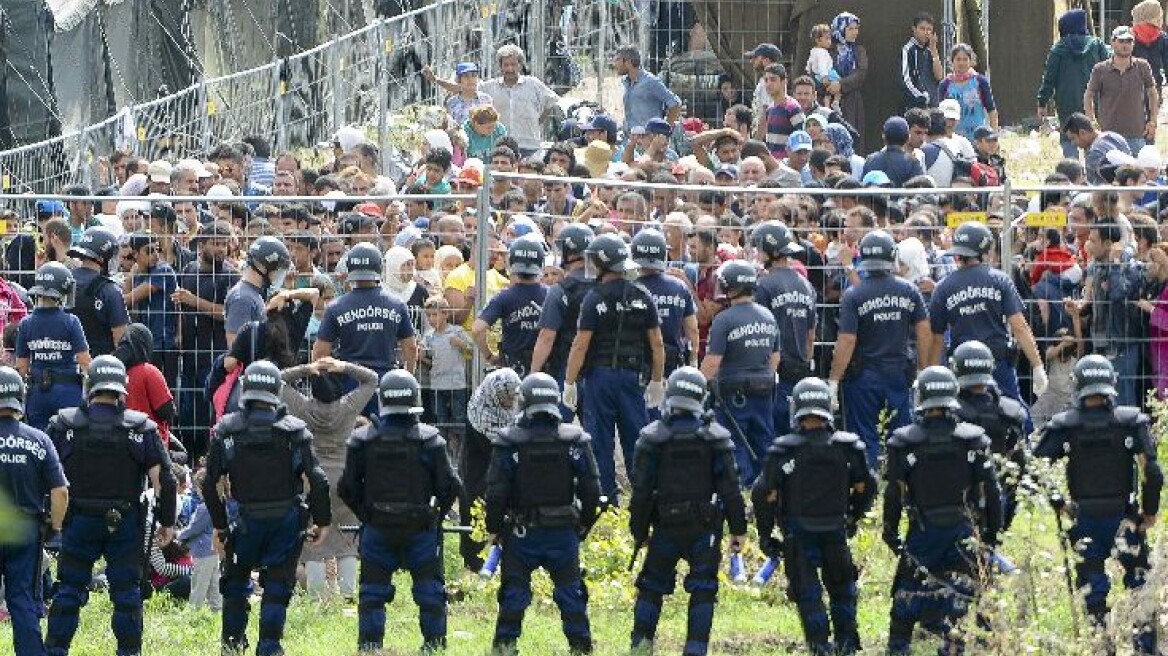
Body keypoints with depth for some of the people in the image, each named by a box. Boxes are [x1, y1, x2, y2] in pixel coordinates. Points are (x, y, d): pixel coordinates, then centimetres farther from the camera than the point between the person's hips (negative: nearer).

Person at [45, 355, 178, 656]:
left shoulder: (64, 424, -4)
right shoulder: (141, 428, -3)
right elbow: (163, 479, -3)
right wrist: (167, 522, 6)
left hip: (79, 521, 0)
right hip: (126, 523, 0)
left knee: (69, 589, 7)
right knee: (126, 591, 7)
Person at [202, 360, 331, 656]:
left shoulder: (227, 430, -4)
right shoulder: (294, 430, -6)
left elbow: (210, 483, -3)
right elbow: (317, 480, -10)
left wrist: (219, 524, 8)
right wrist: (323, 521, 0)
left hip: (245, 521, 0)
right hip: (286, 520, 0)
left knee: (236, 580, 18)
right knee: (277, 586, 8)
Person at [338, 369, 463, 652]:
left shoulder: (362, 439, -5)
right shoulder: (429, 439, -8)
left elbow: (348, 488, -1)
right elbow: (450, 486, -6)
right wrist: (437, 515, 11)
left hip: (378, 530, 1)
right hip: (421, 530, -1)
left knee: (373, 593, 9)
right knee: (430, 591, 10)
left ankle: (369, 645, 7)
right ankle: (435, 644, 11)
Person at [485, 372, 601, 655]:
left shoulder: (510, 442, -11)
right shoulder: (575, 440, -4)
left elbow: (496, 493, -9)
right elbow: (591, 490, -1)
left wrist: (494, 528, 5)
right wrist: (584, 524, 12)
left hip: (522, 533, -2)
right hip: (564, 532, 2)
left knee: (514, 593, 8)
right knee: (571, 592, 10)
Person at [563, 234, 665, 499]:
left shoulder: (595, 299, -9)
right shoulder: (643, 297, 4)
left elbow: (581, 345, -10)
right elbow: (657, 343, 6)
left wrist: (569, 383, -3)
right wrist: (656, 380, 16)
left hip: (600, 374, -4)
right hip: (633, 374, 4)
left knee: (600, 441, 2)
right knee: (637, 439, 8)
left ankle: (606, 498, 3)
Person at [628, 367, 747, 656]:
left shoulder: (652, 438, -5)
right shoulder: (716, 437, -4)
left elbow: (641, 490, -3)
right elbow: (730, 488, -3)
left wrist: (638, 530, 7)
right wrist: (738, 529, 3)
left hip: (666, 526, 0)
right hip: (705, 527, 0)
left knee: (651, 587, 14)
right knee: (702, 590, 4)